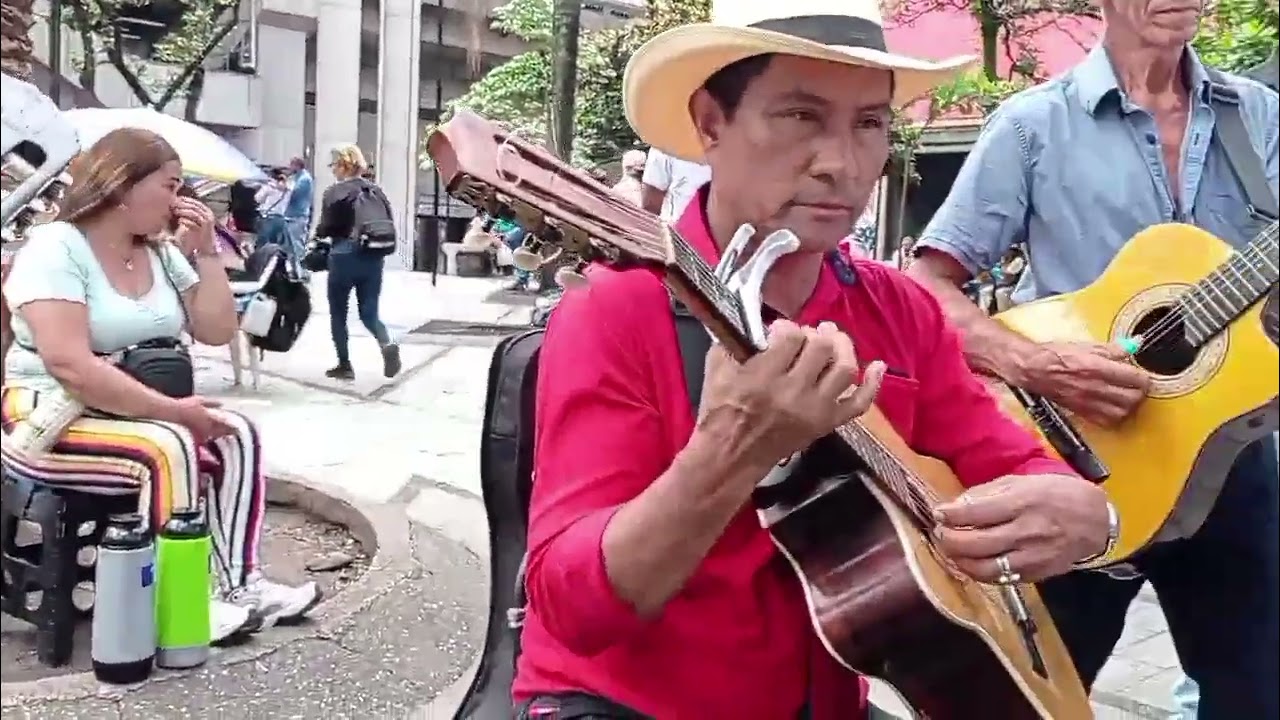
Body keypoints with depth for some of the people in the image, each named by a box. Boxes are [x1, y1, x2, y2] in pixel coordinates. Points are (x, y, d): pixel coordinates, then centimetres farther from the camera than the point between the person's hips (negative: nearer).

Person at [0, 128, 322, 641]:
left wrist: (205, 253, -5)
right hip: (51, 418, -8)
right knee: (166, 448, -32)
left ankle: (242, 583, -11)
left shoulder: (162, 254, 6)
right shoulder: (55, 250, -16)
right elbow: (70, 366, -27)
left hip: (140, 411, 8)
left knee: (236, 433, -11)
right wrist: (171, 410, -28)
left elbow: (218, 332, 4)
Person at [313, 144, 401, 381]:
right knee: (369, 312, 11)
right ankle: (387, 345, -17)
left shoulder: (334, 193, -9)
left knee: (338, 313, 10)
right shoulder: (376, 191, 6)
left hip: (344, 257, -4)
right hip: (372, 258, 5)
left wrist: (317, 231, 12)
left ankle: (344, 365, 13)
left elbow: (325, 229, -9)